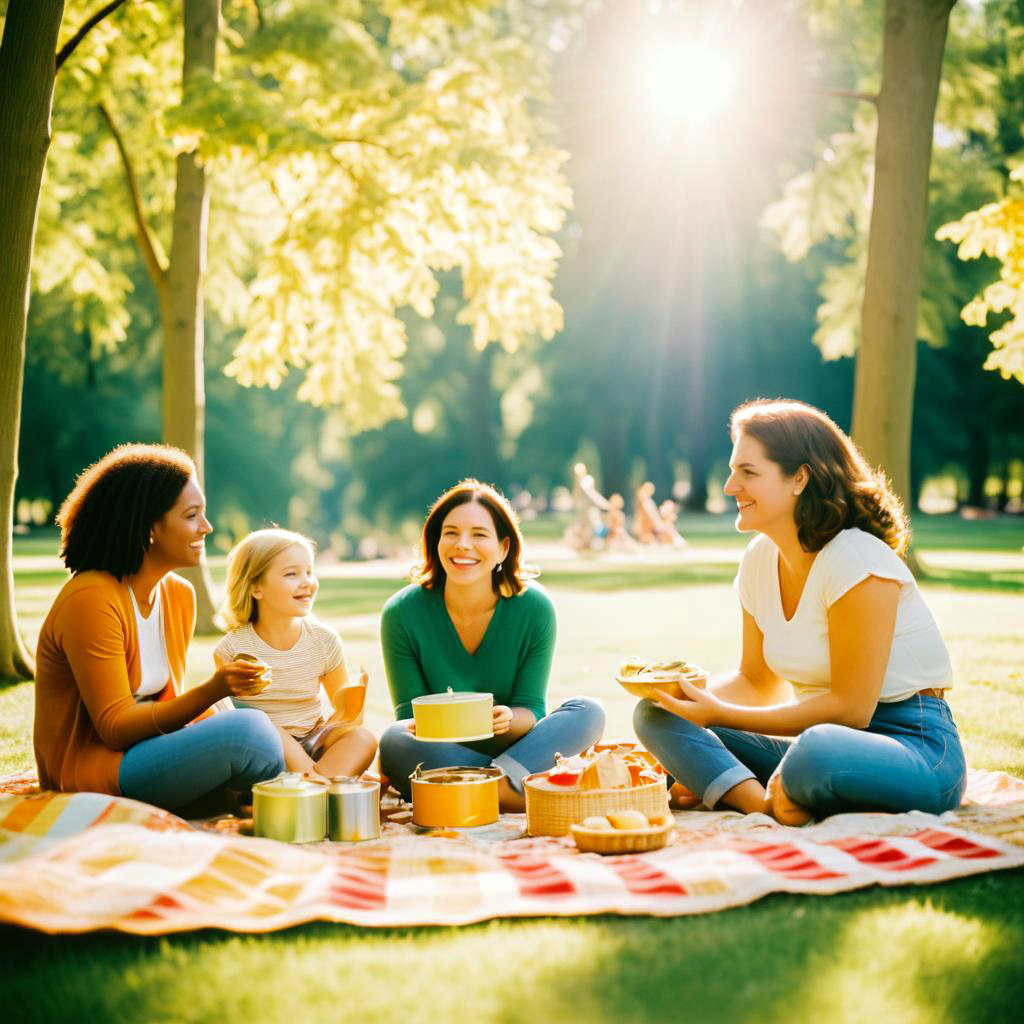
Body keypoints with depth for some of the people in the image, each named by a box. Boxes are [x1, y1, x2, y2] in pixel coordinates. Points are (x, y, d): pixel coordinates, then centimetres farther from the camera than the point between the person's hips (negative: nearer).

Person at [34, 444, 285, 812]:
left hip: (147, 753, 9)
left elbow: (166, 703, 11)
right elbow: (115, 727, -19)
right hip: (89, 774, -9)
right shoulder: (90, 600, -18)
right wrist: (211, 691, -29)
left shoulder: (180, 595, 9)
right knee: (246, 730, -23)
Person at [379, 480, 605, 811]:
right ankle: (519, 788, -27)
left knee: (588, 713, -22)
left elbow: (531, 708, -7)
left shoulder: (534, 609, -11)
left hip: (513, 746, 1)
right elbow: (408, 713, -8)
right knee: (394, 741, -33)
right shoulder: (403, 613, -12)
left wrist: (509, 719, -31)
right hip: (439, 756, -1)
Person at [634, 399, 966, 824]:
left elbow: (850, 709, -19)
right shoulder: (759, 560, 5)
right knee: (657, 716, -4)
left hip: (911, 747, -8)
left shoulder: (857, 561, -18)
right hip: (827, 741, 8)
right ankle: (769, 804, -26)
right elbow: (757, 681, 14)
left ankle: (719, 784, -12)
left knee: (817, 753, -42)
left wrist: (720, 714, -20)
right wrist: (693, 694, -7)